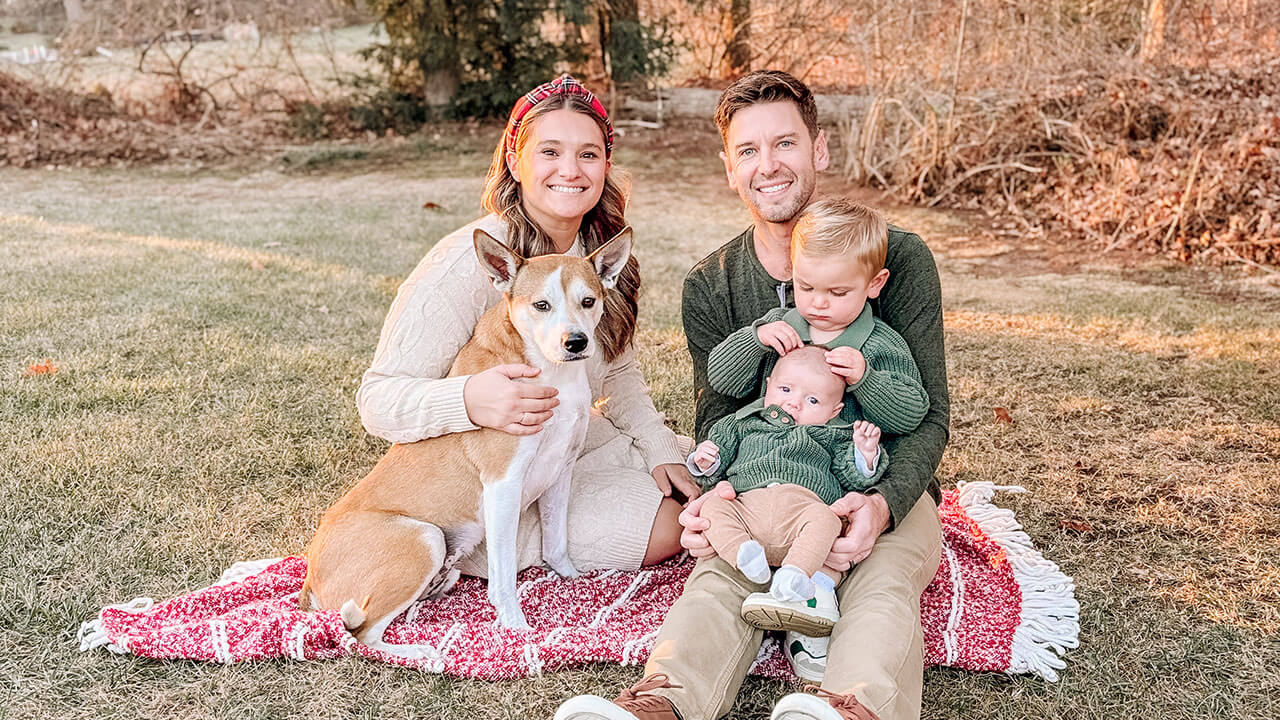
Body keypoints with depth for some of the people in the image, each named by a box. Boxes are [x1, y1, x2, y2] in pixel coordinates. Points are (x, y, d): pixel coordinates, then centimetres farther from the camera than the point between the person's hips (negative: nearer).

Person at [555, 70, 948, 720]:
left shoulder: (898, 259, -4)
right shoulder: (708, 287, 5)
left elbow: (926, 415, -6)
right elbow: (715, 419, 2)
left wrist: (882, 502, -27)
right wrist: (714, 493, -23)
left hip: (886, 488, 0)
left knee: (884, 583, -34)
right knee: (720, 574, -32)